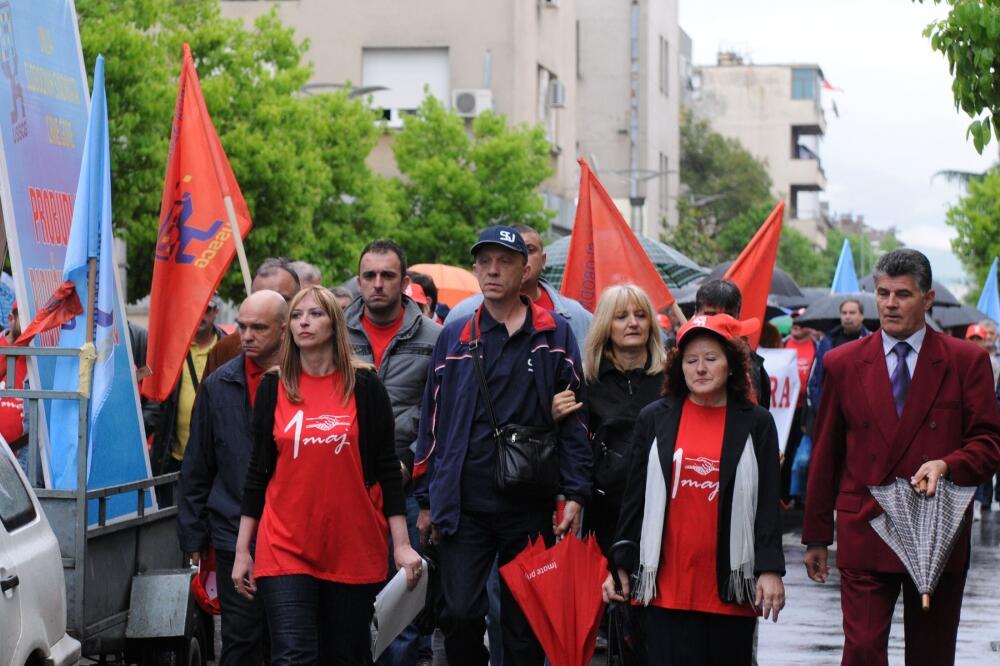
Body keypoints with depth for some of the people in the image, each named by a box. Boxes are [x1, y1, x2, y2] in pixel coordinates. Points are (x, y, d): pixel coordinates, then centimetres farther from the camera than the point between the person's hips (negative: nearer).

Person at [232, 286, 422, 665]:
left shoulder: (364, 386, 2)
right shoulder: (273, 388, 6)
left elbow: (387, 469, 3)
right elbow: (258, 471, 9)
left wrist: (401, 544, -2)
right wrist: (242, 550, 7)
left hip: (355, 549, 0)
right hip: (285, 546, 0)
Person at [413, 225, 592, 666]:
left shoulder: (554, 335, 4)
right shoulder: (455, 337, 8)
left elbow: (575, 419, 3)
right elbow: (433, 422, 11)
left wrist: (575, 495, -5)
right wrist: (426, 499, 8)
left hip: (530, 506, -1)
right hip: (463, 506, 1)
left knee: (524, 625, 7)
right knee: (459, 614, -8)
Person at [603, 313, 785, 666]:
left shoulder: (756, 423, 4)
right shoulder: (654, 419, 7)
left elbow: (768, 503, 3)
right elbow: (635, 498, 10)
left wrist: (770, 569, -5)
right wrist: (620, 565, 8)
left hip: (731, 586, 0)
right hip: (667, 585, 0)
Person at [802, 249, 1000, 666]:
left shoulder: (966, 362, 2)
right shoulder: (842, 364, 6)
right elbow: (825, 455, 10)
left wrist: (947, 465, -20)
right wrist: (816, 536, 11)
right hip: (864, 534, 0)